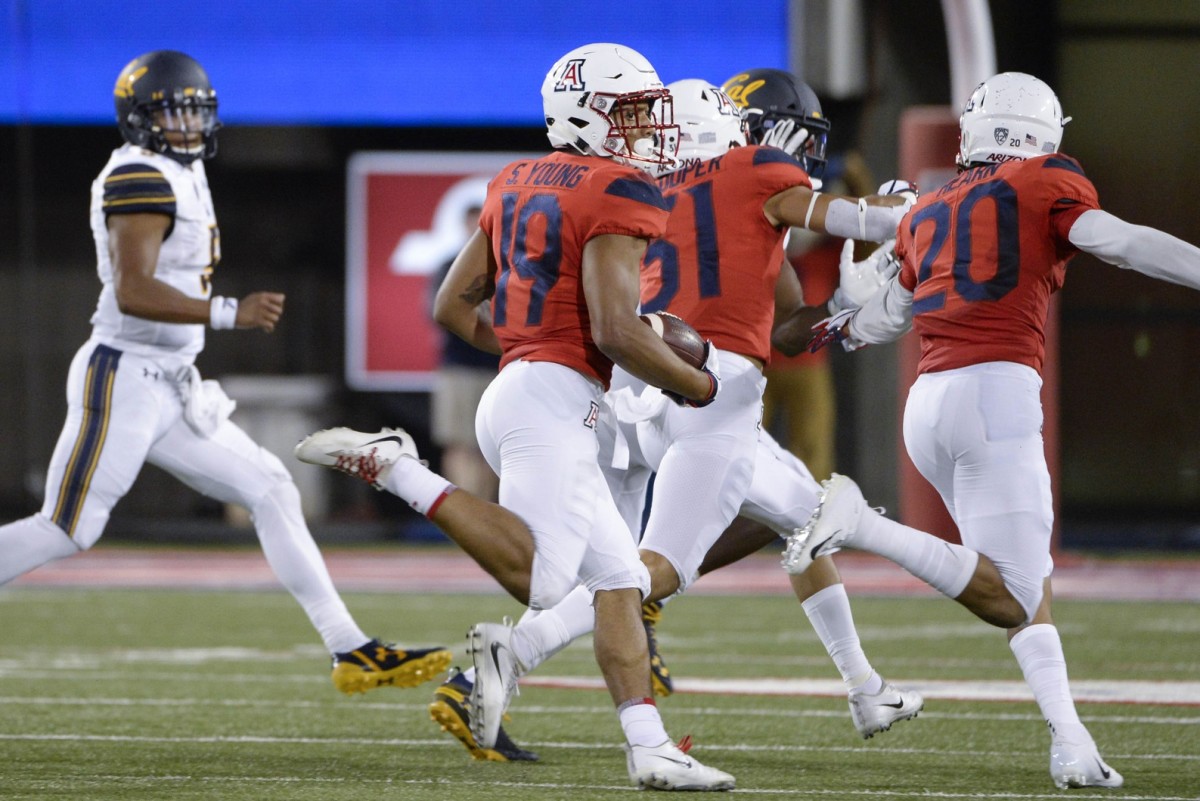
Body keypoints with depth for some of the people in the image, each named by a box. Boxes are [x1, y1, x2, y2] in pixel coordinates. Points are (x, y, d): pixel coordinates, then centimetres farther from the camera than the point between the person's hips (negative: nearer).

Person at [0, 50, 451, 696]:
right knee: (62, 533, -7)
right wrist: (231, 313, -30)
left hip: (170, 389, 10)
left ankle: (351, 650, 6)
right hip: (121, 382, -10)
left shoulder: (182, 176, 14)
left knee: (270, 491, 6)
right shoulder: (142, 179, -16)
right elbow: (132, 291, -26)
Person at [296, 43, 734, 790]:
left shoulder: (519, 185, 16)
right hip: (558, 397, -10)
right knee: (541, 578, -16)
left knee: (618, 580, 8)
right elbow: (616, 330, -19)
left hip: (514, 387, 10)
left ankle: (650, 749, 2)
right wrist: (695, 385, -3)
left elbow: (453, 306, 19)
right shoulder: (619, 195, -10)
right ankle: (395, 467, -13)